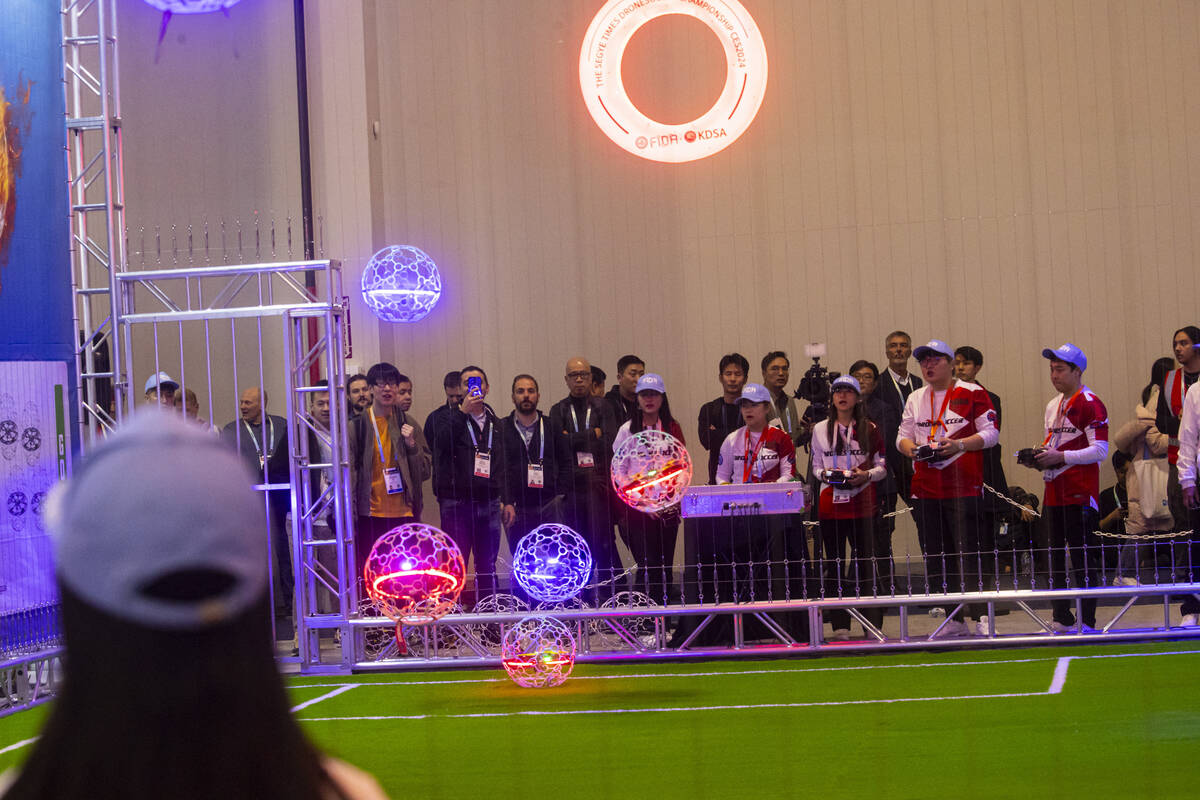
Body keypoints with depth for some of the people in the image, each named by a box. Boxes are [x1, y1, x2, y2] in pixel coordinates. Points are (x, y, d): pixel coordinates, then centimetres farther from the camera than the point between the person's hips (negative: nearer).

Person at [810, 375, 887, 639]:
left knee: (865, 561, -3)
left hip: (862, 504, -2)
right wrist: (825, 474, -7)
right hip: (830, 504, 2)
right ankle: (840, 625, 8)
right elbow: (816, 466, 14)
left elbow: (882, 467, 6)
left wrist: (866, 475, -13)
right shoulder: (820, 429, 10)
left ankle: (873, 624, 3)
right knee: (834, 563, 3)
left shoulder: (870, 429, 5)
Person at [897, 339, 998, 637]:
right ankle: (954, 620, 11)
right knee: (935, 556, 5)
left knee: (968, 553, -10)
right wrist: (912, 448, -5)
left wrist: (959, 445, -17)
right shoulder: (915, 398, 16)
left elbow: (990, 433, -3)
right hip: (925, 488, 5)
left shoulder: (972, 393, 0)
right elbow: (902, 436, 17)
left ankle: (981, 617, -4)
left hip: (964, 487, -5)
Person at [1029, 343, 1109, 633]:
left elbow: (1100, 450, -16)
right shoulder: (1053, 405, 18)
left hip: (1080, 493, -9)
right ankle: (1062, 620, 20)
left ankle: (1087, 623, -2)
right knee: (1054, 556, 11)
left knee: (1083, 558, -6)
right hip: (1054, 492, 9)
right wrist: (1040, 456, 8)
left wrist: (1061, 457, -18)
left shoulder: (1090, 404, -10)